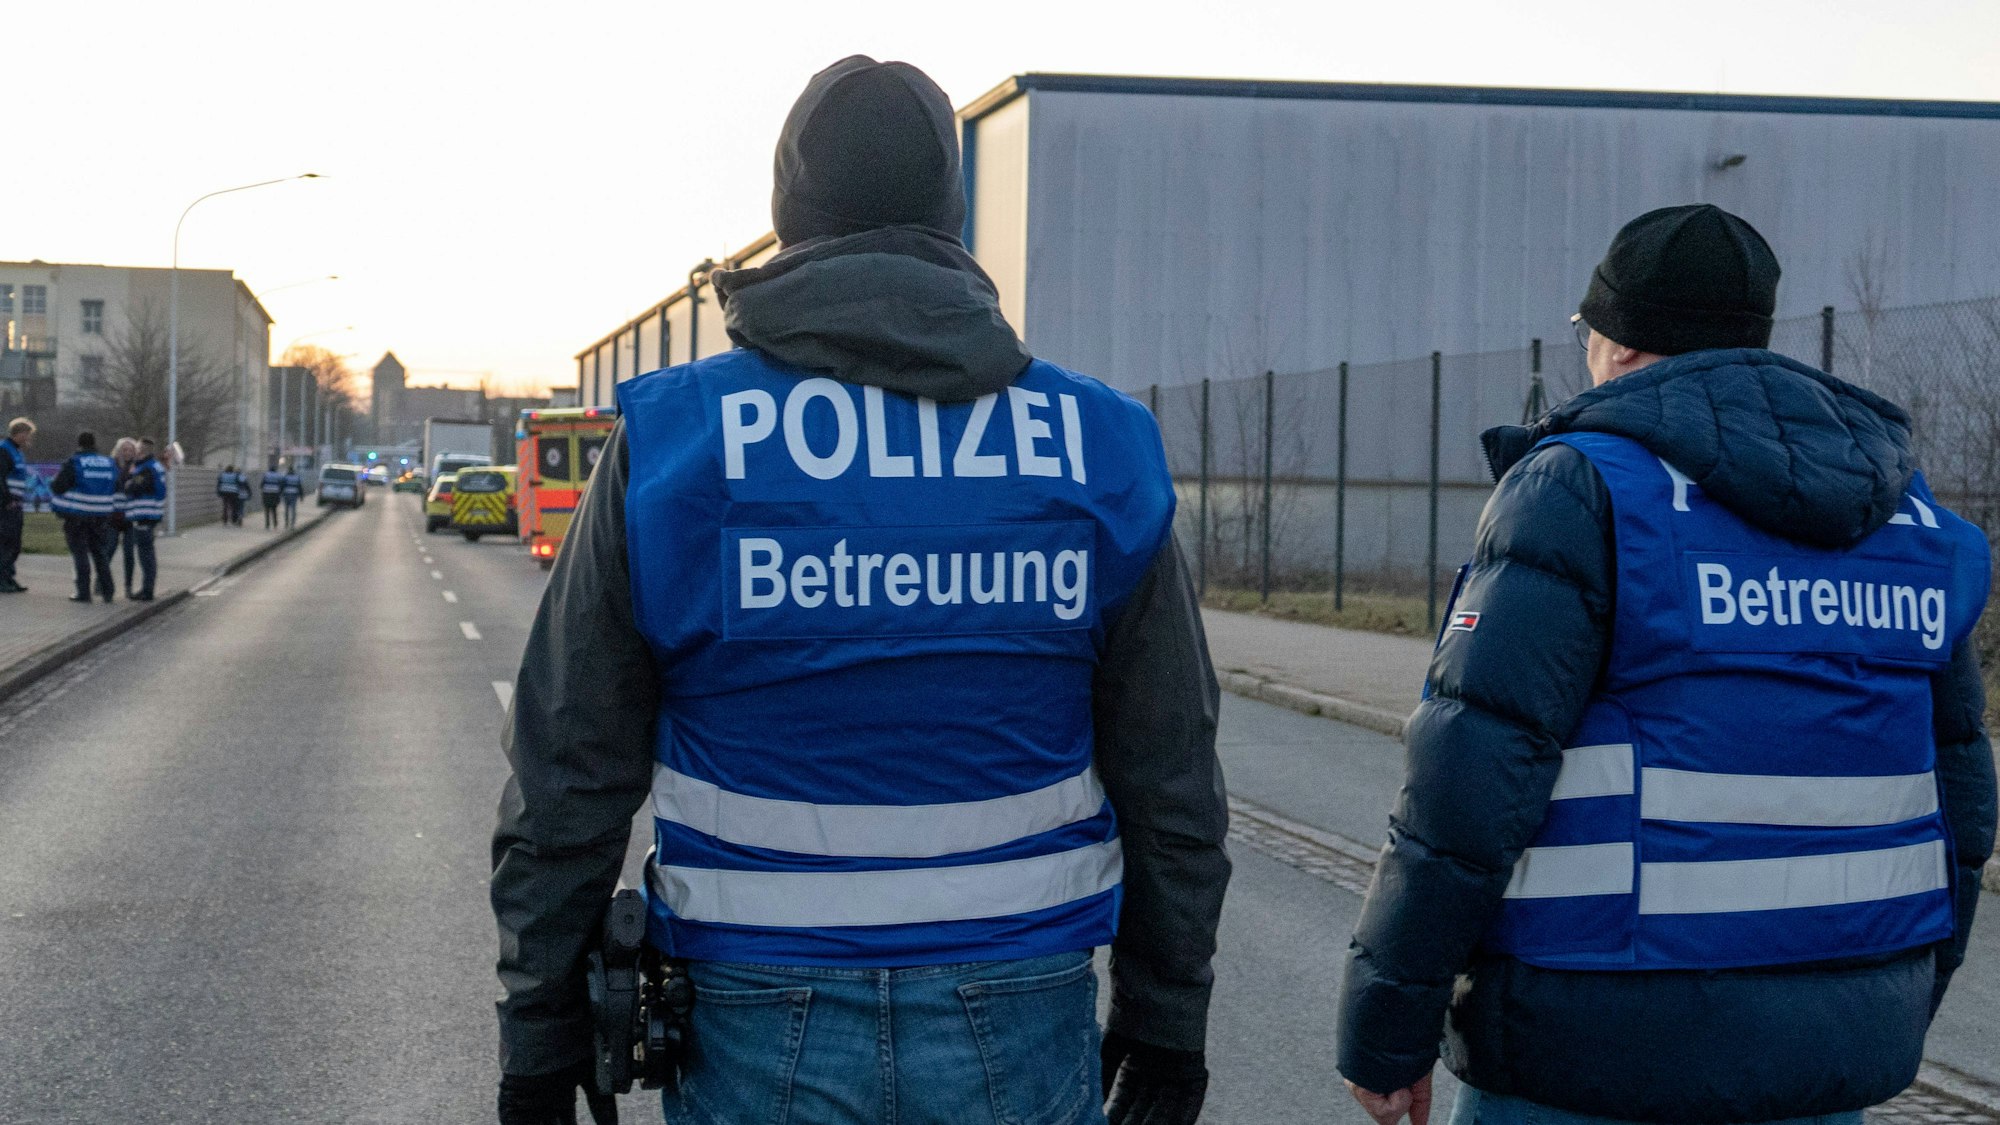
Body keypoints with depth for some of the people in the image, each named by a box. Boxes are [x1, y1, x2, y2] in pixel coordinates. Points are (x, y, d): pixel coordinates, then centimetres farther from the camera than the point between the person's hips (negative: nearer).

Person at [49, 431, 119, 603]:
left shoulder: (73, 463, -9)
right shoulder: (109, 464, 8)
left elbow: (57, 486, -12)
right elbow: (117, 490, 12)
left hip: (77, 516, -4)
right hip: (101, 516, 4)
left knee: (80, 552, 1)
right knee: (100, 553, 13)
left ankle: (84, 592, -2)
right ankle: (107, 591, 11)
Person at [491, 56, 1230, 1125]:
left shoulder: (668, 441, -5)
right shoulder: (1099, 446, -1)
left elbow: (567, 787, -2)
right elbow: (1173, 785, 3)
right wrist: (1167, 1020, 14)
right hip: (1023, 1036, 1)